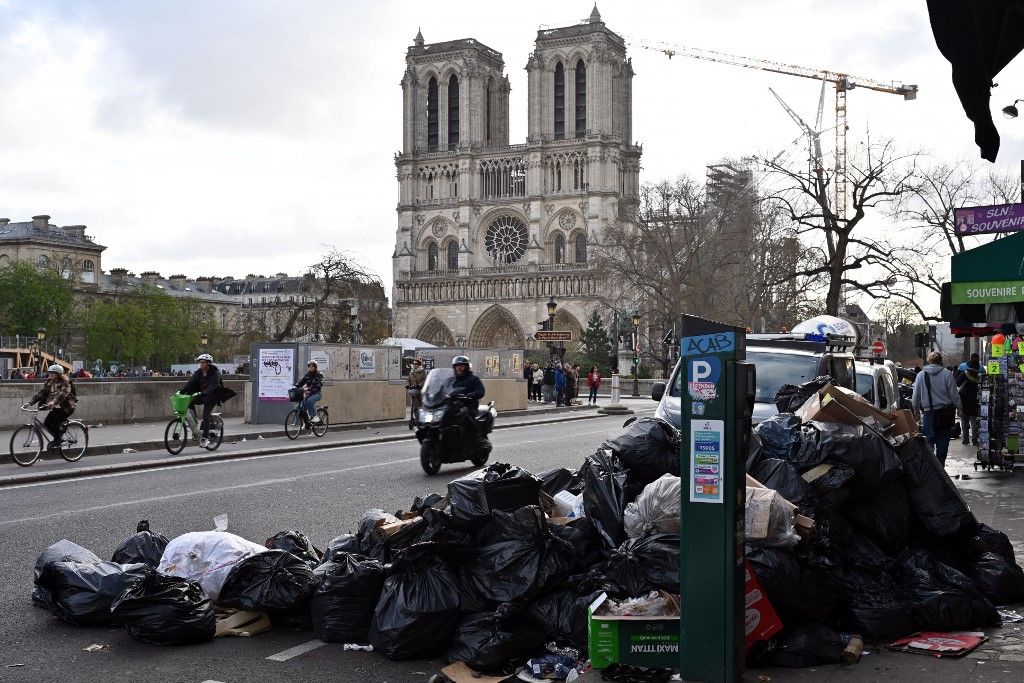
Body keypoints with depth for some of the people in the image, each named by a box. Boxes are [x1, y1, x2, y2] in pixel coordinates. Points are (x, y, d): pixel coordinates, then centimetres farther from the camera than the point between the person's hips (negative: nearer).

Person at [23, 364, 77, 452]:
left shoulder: (65, 383, -17)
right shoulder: (50, 382, 4)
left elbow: (63, 393, -35)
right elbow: (41, 392, -1)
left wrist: (53, 402, -52)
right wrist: (30, 402, -12)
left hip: (67, 407, -7)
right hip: (57, 407, 7)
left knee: (55, 422, -22)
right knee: (47, 423, -5)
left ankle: (57, 443, -7)